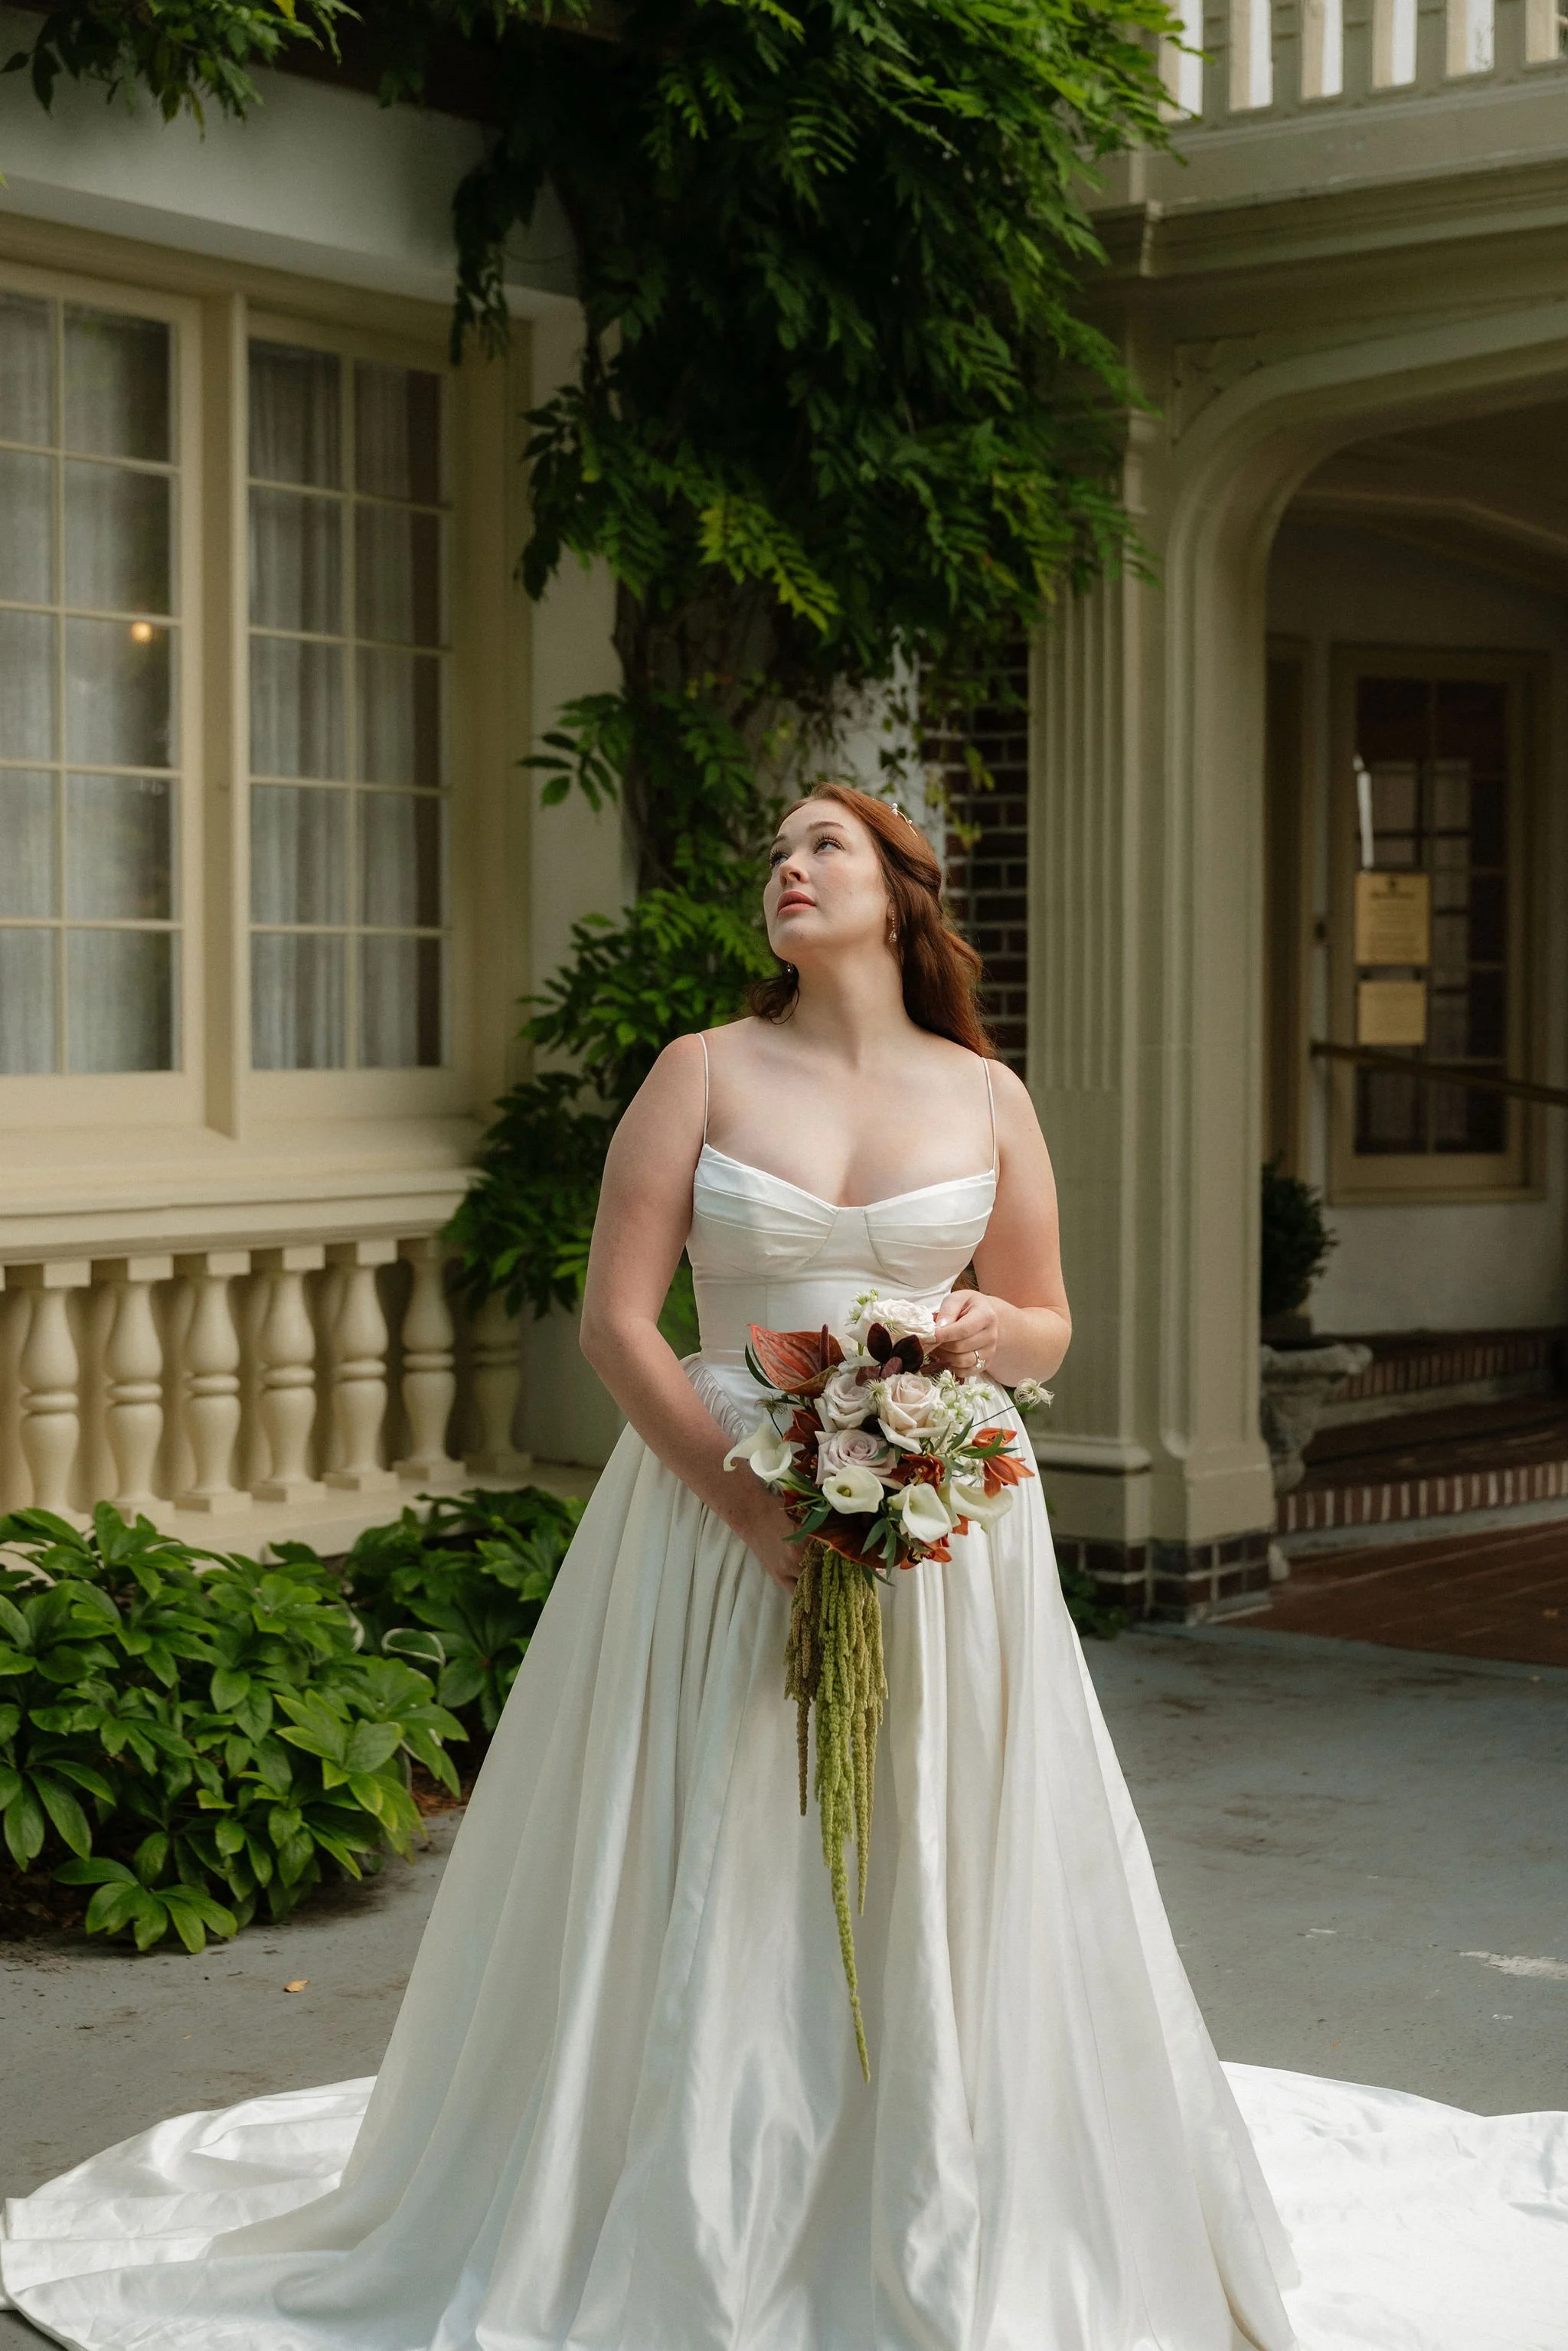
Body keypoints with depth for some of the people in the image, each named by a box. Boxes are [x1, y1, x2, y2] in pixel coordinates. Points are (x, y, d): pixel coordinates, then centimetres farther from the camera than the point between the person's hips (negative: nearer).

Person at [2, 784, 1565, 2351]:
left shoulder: (984, 1095, 6)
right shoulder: (705, 1074, 1)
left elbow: (1051, 1327, 14)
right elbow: (613, 1321, -5)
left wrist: (992, 1330, -11)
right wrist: (747, 1502, -14)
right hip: (723, 1511, -1)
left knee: (937, 1890, 4)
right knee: (711, 1887, 2)